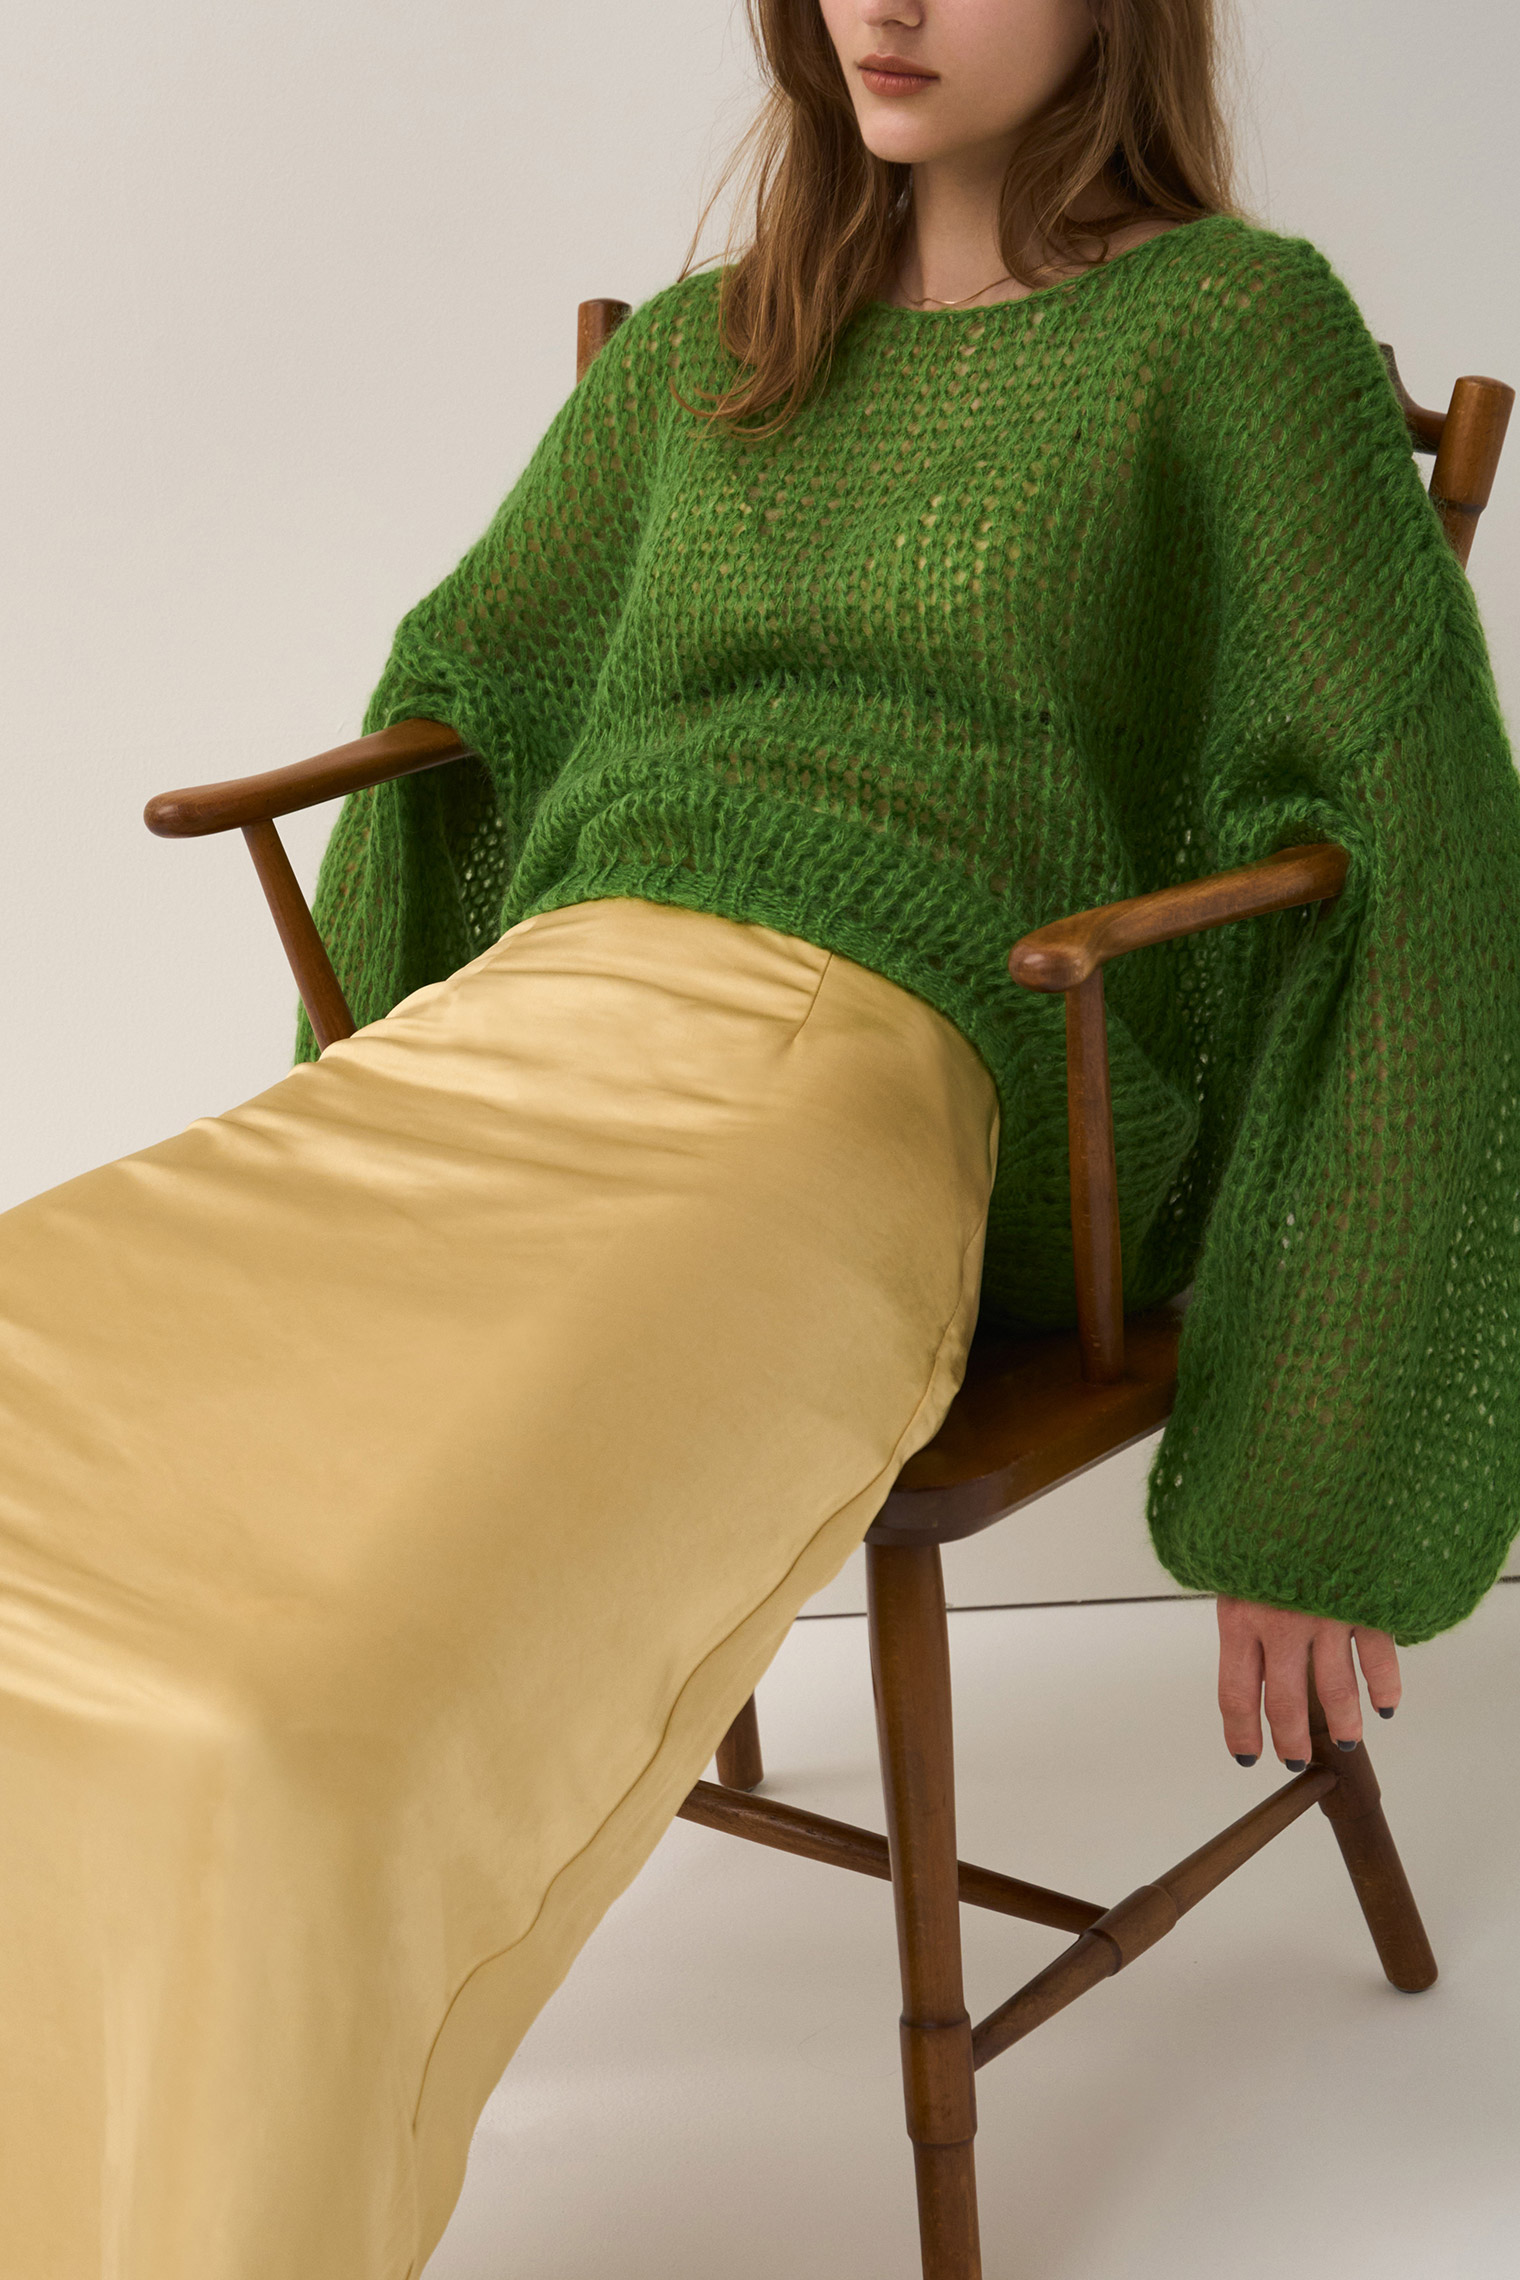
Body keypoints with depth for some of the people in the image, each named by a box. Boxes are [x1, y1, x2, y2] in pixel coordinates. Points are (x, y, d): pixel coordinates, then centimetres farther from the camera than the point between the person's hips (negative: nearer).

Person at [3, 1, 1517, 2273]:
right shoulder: (706, 355, 21)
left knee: (298, 1732, -30)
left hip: (881, 1098, -6)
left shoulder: (1240, 325, 4)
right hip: (510, 1041, 6)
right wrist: (336, 1149, 31)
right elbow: (461, 690, 34)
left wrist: (1335, 1483, -7)